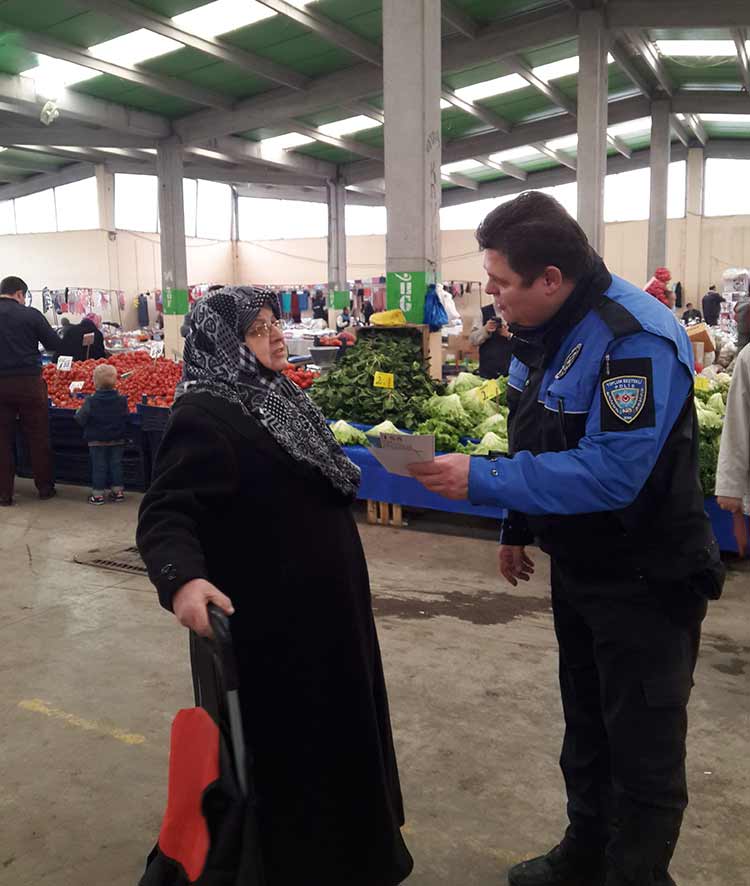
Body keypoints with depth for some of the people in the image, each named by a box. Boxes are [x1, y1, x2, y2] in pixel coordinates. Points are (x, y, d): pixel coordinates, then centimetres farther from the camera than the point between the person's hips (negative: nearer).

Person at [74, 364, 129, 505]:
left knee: (98, 467, 5)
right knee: (116, 465, 12)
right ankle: (117, 490, 16)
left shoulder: (90, 401, -15)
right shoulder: (122, 400, -7)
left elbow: (81, 420, -13)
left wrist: (78, 413, 8)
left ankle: (98, 494, 8)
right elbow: (126, 419, 0)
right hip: (117, 440, 2)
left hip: (97, 441, -2)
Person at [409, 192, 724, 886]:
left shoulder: (637, 340, -26)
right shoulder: (545, 332, 2)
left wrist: (481, 482, -31)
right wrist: (519, 529, 15)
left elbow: (609, 474, -34)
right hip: (578, 566, 9)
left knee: (643, 753, 7)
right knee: (586, 729, 23)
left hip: (646, 585, -9)